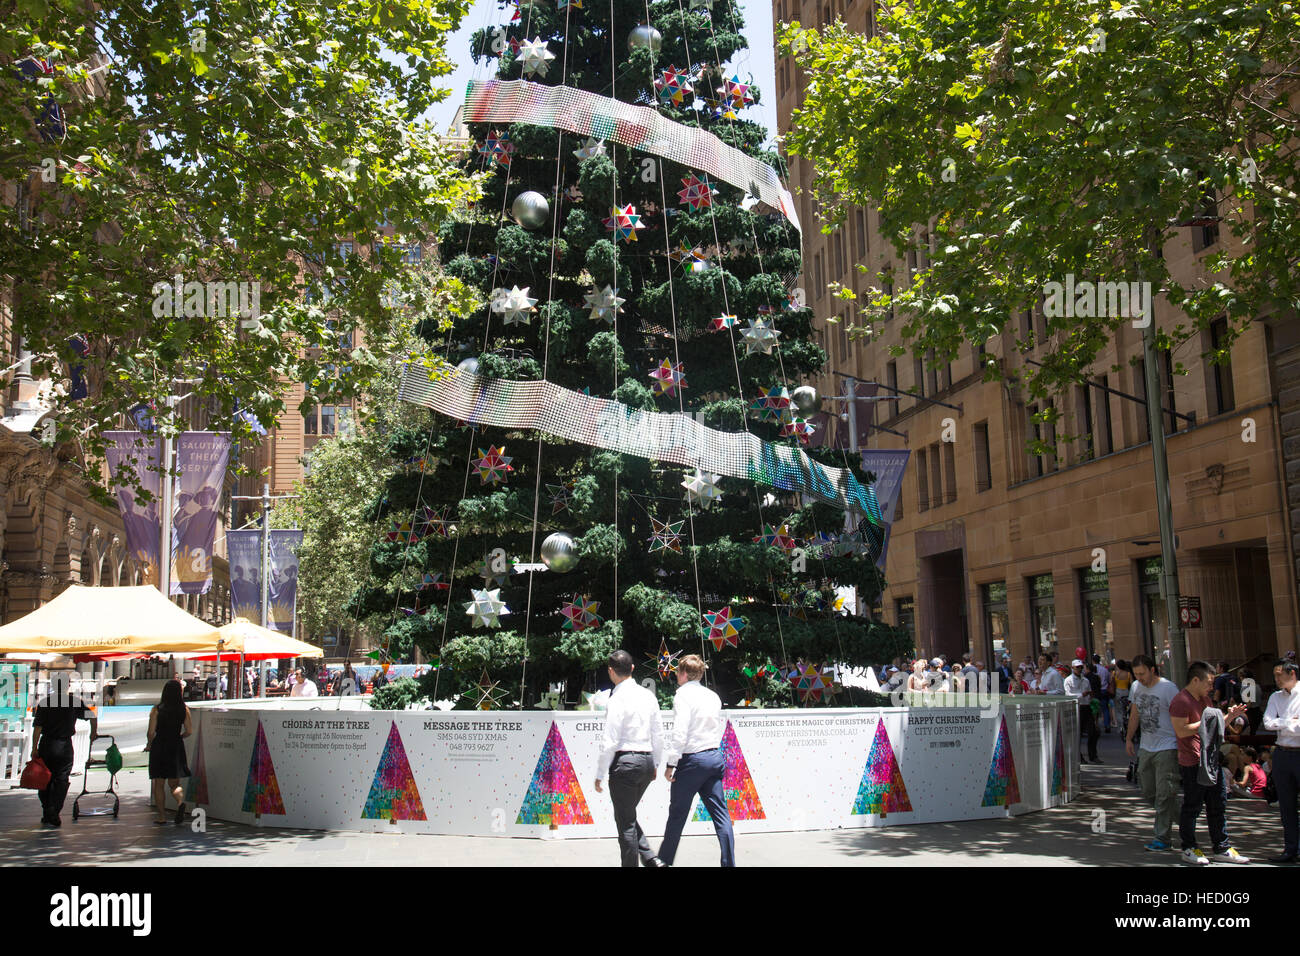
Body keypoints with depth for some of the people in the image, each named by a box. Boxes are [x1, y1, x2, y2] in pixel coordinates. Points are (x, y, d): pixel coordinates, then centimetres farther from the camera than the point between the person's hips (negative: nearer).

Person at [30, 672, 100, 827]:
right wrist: (94, 733, 15)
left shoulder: (44, 702, -3)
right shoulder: (75, 701, -2)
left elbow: (37, 727, -7)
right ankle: (53, 816, 0)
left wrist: (34, 748, -2)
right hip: (65, 746, -1)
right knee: (60, 781, 4)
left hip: (46, 746, 1)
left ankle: (46, 815, 16)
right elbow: (92, 716, -1)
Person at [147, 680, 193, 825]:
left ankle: (162, 816, 10)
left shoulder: (157, 709, -8)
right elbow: (189, 731, -2)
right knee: (174, 783, 12)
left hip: (159, 747, -2)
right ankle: (180, 801, -18)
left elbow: (151, 732, -11)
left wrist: (149, 745, 8)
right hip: (177, 748, 2)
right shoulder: (184, 709, -2)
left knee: (158, 784, 10)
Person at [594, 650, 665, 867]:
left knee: (625, 821, 3)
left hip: (625, 761, -7)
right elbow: (659, 735, 12)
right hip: (647, 760, 7)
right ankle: (650, 858, 8)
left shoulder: (617, 700, -13)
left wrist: (600, 774, -7)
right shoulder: (648, 695, 8)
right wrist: (655, 764, 22)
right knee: (629, 817, 20)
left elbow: (609, 742, -14)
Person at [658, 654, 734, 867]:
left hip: (692, 759, -7)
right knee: (721, 814, 5)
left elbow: (679, 732, -17)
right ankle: (729, 863, 2)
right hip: (715, 756, 7)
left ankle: (664, 861, 16)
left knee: (677, 815, 5)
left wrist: (671, 764, -14)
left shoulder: (683, 694, -9)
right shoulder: (713, 696, 13)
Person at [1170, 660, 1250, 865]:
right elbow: (1181, 731, -21)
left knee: (1217, 806, 13)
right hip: (1192, 763, -9)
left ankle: (1222, 849, 21)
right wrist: (1205, 722, -18)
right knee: (1192, 807, 1)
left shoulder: (1204, 698, 16)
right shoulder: (1181, 701, -15)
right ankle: (1189, 849, 12)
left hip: (1210, 761, 9)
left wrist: (1228, 716, 11)